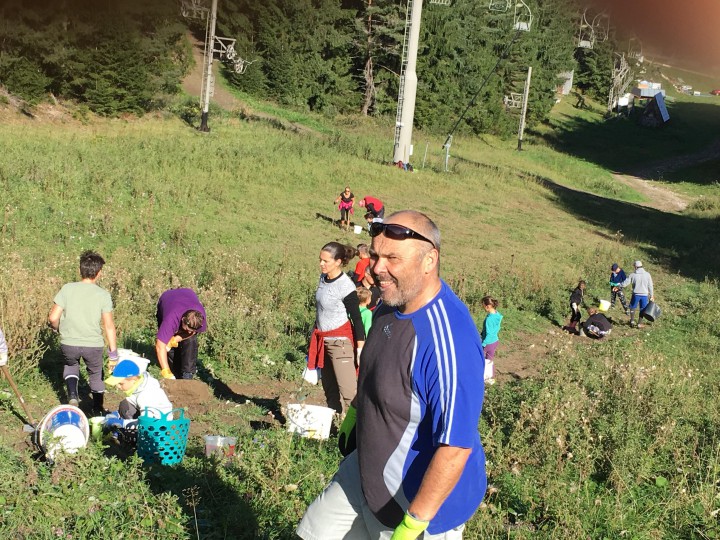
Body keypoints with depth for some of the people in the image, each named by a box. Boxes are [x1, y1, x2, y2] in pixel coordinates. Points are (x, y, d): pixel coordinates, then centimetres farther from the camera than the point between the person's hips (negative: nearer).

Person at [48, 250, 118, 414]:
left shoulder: (67, 289, -5)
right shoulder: (103, 295, -6)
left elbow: (53, 318, -8)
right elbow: (109, 327, -6)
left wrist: (58, 328, 16)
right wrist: (113, 354, 2)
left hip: (68, 343, 1)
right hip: (93, 345, -1)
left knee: (71, 365, 31)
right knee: (96, 375, 24)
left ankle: (72, 394, 8)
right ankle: (97, 411, 32)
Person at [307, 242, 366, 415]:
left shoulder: (346, 286, -19)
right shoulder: (323, 278, 3)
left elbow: (356, 318, -16)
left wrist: (360, 347, -17)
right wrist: (315, 333, 22)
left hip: (340, 339, -8)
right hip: (323, 339, 8)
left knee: (347, 389, -15)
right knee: (329, 388, 15)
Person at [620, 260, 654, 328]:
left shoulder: (633, 275, -9)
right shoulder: (647, 274, -3)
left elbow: (625, 283, -5)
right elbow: (650, 286, 0)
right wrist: (651, 296, 8)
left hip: (636, 294, -1)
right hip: (644, 295, 1)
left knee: (633, 308, 18)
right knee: (642, 310, 13)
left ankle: (632, 321, 23)